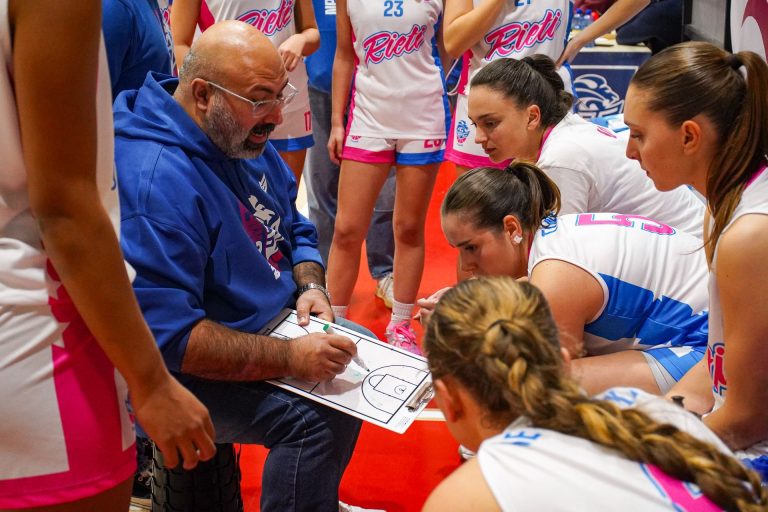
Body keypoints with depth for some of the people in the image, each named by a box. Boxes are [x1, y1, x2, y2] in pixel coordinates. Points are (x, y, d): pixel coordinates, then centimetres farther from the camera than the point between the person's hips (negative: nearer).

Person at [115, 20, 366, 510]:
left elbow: (295, 230, 13)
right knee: (319, 417, -26)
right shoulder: (155, 180, -30)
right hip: (195, 366, -9)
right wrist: (289, 357, -33)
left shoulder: (246, 139, 0)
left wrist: (311, 286, -7)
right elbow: (167, 333, -32)